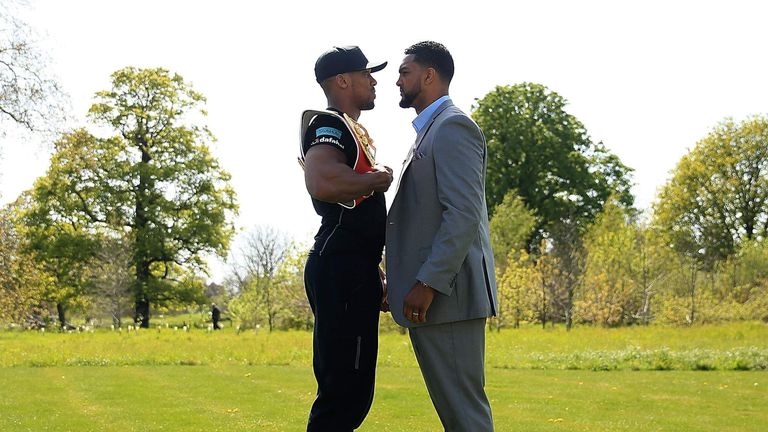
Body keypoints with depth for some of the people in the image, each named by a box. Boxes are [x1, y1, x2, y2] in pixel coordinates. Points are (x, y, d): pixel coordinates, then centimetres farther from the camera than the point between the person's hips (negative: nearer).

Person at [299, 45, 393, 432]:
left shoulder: (353, 130, 23)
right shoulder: (327, 124, -9)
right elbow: (322, 182, -31)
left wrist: (375, 276, 28)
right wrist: (378, 179, -14)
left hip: (353, 269, 10)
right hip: (341, 269, -10)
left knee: (350, 390, 13)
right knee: (345, 390, -11)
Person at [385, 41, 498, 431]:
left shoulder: (453, 127, -10)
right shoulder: (430, 131, 22)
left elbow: (464, 215, -19)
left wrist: (428, 283, -23)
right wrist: (398, 282, 18)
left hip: (447, 295, -10)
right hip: (430, 295, 10)